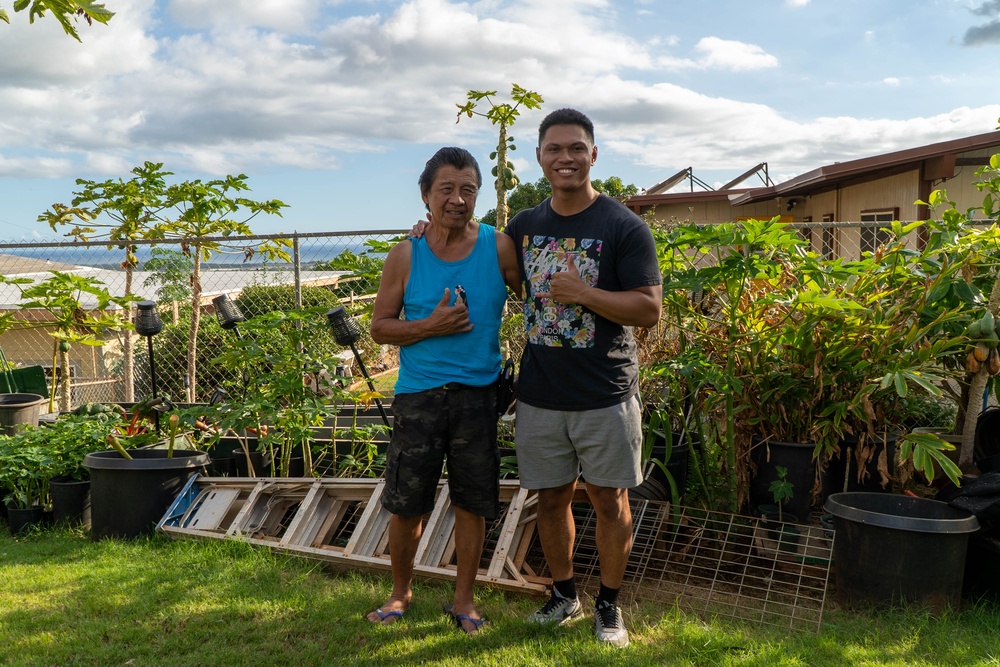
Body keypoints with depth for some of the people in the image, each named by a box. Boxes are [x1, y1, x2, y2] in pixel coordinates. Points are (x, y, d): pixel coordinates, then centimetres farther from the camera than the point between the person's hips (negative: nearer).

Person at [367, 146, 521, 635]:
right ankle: (401, 591, 32)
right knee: (405, 505, 7)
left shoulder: (499, 247, -1)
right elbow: (380, 327, 2)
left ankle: (463, 599, 28)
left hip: (478, 393, 1)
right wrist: (430, 326, -14)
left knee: (472, 503, 9)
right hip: (419, 394, 0)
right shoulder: (406, 255, -2)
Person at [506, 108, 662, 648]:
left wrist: (582, 293, -21)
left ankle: (608, 604, 26)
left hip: (605, 395, -3)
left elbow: (650, 308, -12)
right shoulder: (523, 226, 7)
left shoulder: (624, 228, -7)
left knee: (609, 501, 8)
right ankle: (563, 593, 34)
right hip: (539, 395, 4)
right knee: (552, 499, 14)